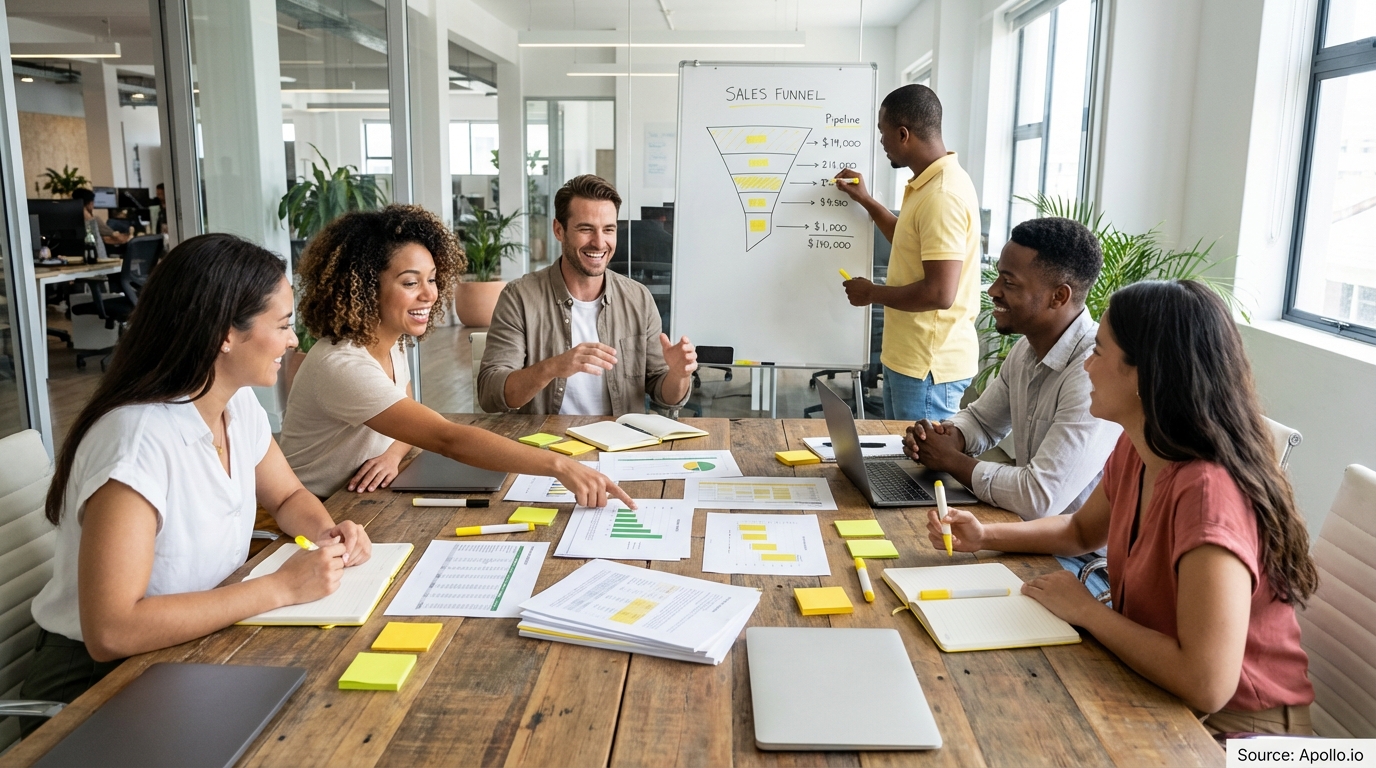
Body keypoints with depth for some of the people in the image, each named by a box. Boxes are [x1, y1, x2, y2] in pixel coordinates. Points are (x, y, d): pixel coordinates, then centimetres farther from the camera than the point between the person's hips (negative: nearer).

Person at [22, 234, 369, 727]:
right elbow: (109, 632, -31)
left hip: (197, 648, 7)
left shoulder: (239, 405, -4)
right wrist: (281, 588, -28)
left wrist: (328, 533, -9)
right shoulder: (138, 439, -27)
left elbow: (288, 498, 13)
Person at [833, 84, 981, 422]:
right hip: (906, 357, 10)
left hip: (931, 368, -10)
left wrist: (871, 293, -13)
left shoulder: (943, 196, -23)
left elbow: (939, 293, -28)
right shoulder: (930, 183, 10)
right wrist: (866, 201, 24)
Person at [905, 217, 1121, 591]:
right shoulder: (1027, 350, 3)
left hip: (1085, 560, -8)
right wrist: (950, 437, -4)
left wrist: (951, 460, -14)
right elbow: (982, 420, 20)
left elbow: (1040, 497, -29)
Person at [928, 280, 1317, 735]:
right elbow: (1082, 531, 17)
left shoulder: (1208, 492, -30)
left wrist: (1085, 610, -22)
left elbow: (1207, 684, -36)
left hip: (1235, 724, -7)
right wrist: (985, 537, 2)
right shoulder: (1135, 451, -4)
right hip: (1155, 689, 7)